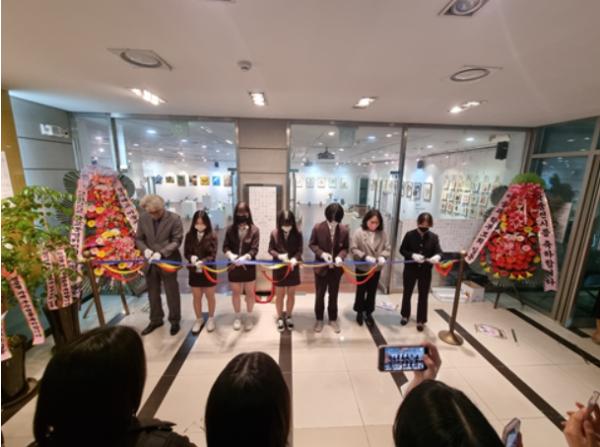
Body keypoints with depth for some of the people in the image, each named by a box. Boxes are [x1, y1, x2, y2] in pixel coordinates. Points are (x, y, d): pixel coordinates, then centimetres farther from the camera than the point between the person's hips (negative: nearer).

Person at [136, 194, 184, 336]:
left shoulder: (174, 218, -13)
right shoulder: (143, 218, -1)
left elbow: (176, 241, -13)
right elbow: (139, 238, 6)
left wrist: (161, 253, -25)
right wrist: (145, 249, -15)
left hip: (168, 261, -4)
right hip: (150, 263, 4)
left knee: (172, 293, 8)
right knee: (153, 293, 18)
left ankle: (175, 321, 28)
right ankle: (156, 320, 39)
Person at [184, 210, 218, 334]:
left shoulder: (212, 236, -13)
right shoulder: (190, 235, -4)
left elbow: (213, 255, -16)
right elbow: (186, 252, -2)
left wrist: (202, 261, -34)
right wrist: (192, 258, -23)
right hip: (194, 271, 3)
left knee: (210, 296, 15)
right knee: (197, 297, 16)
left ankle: (211, 318, 36)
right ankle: (198, 320, 36)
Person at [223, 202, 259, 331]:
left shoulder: (254, 229, -10)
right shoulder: (230, 229, -3)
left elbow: (254, 249, -14)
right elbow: (225, 247, -3)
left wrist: (245, 257, -31)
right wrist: (230, 255, -23)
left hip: (248, 266, -1)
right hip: (234, 266, 2)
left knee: (249, 292, 13)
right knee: (235, 292, 16)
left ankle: (249, 317, 34)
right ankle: (237, 317, 37)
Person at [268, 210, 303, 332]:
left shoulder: (297, 234, -10)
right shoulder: (274, 233, -10)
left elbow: (300, 250, -8)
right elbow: (270, 250, -4)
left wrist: (295, 258, -28)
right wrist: (279, 256, -23)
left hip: (293, 268, 1)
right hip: (279, 268, -1)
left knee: (291, 294, 14)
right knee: (280, 294, 12)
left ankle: (288, 316, 35)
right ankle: (280, 318, 32)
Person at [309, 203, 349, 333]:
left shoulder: (344, 230, -11)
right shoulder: (318, 228, -15)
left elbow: (346, 248, -2)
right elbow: (312, 244, -6)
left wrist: (340, 256, -23)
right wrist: (322, 254, -22)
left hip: (336, 268, 1)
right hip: (321, 267, -1)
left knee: (333, 295, 18)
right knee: (319, 295, 14)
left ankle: (333, 319, 38)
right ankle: (319, 319, 34)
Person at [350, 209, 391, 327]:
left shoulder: (382, 234, -5)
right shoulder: (359, 232, -14)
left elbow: (387, 248, -1)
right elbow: (353, 249, -15)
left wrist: (383, 257, -22)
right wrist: (365, 257, -26)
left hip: (376, 269, 3)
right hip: (362, 268, -3)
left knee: (372, 292, 16)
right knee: (361, 291, 14)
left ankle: (368, 313, 36)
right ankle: (359, 312, 35)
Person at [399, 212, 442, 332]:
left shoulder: (434, 237, -3)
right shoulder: (409, 235, -8)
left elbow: (439, 251, -7)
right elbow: (402, 250, -6)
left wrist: (437, 256, -31)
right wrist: (412, 255, -25)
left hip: (426, 271, 1)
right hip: (410, 270, -1)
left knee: (423, 296, 12)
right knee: (407, 293, 15)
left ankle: (421, 320, 30)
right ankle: (405, 315, 36)